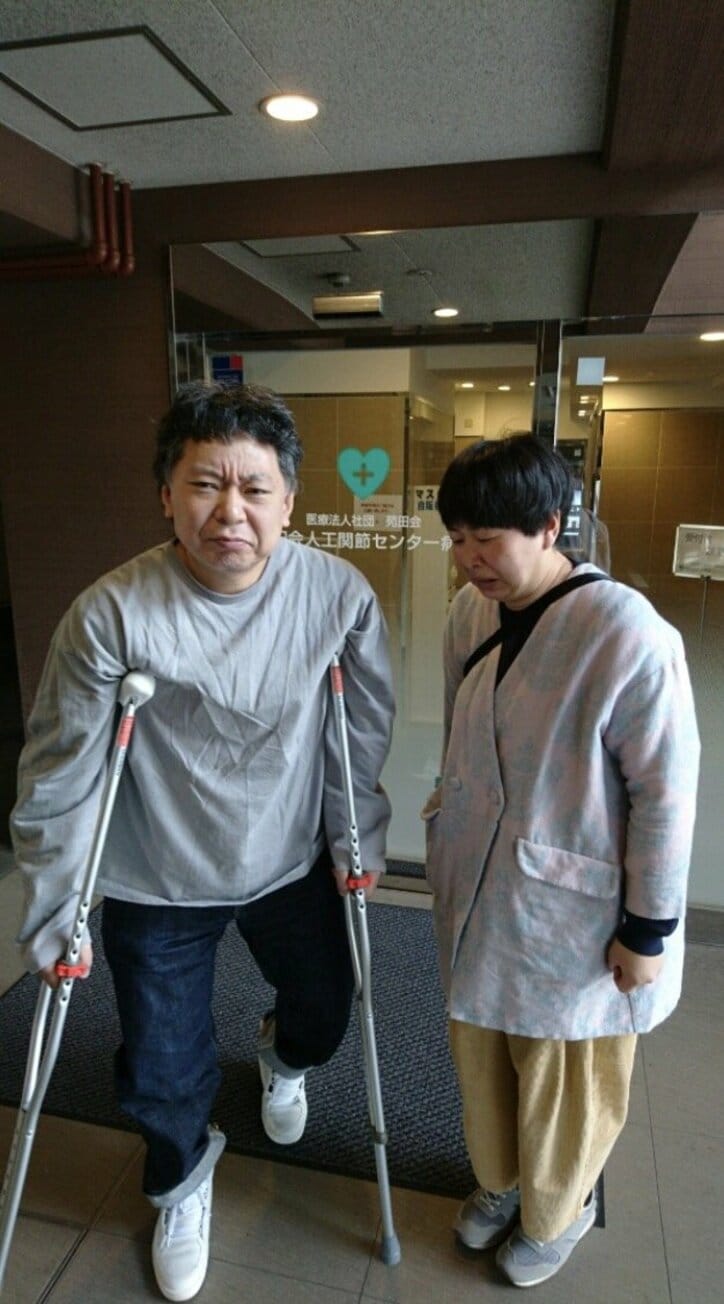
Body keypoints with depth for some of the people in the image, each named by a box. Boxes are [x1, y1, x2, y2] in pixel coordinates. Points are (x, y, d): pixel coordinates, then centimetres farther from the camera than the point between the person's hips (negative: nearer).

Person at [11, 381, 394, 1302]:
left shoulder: (339, 594, -17)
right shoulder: (112, 613, -24)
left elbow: (365, 734, -4)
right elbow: (59, 778, -14)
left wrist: (359, 844, 2)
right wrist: (52, 914, -7)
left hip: (293, 865, 3)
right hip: (154, 889, -2)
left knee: (324, 1015, 23)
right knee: (161, 1072, 14)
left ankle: (282, 1055, 64)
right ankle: (182, 1180, 53)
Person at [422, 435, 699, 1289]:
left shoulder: (629, 635, -25)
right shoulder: (469, 612, -5)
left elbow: (666, 793, -18)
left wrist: (648, 929, -12)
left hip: (573, 914, -5)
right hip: (475, 894, 6)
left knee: (562, 1080, 19)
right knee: (480, 1055, 25)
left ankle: (557, 1213, 51)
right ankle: (498, 1178, 56)